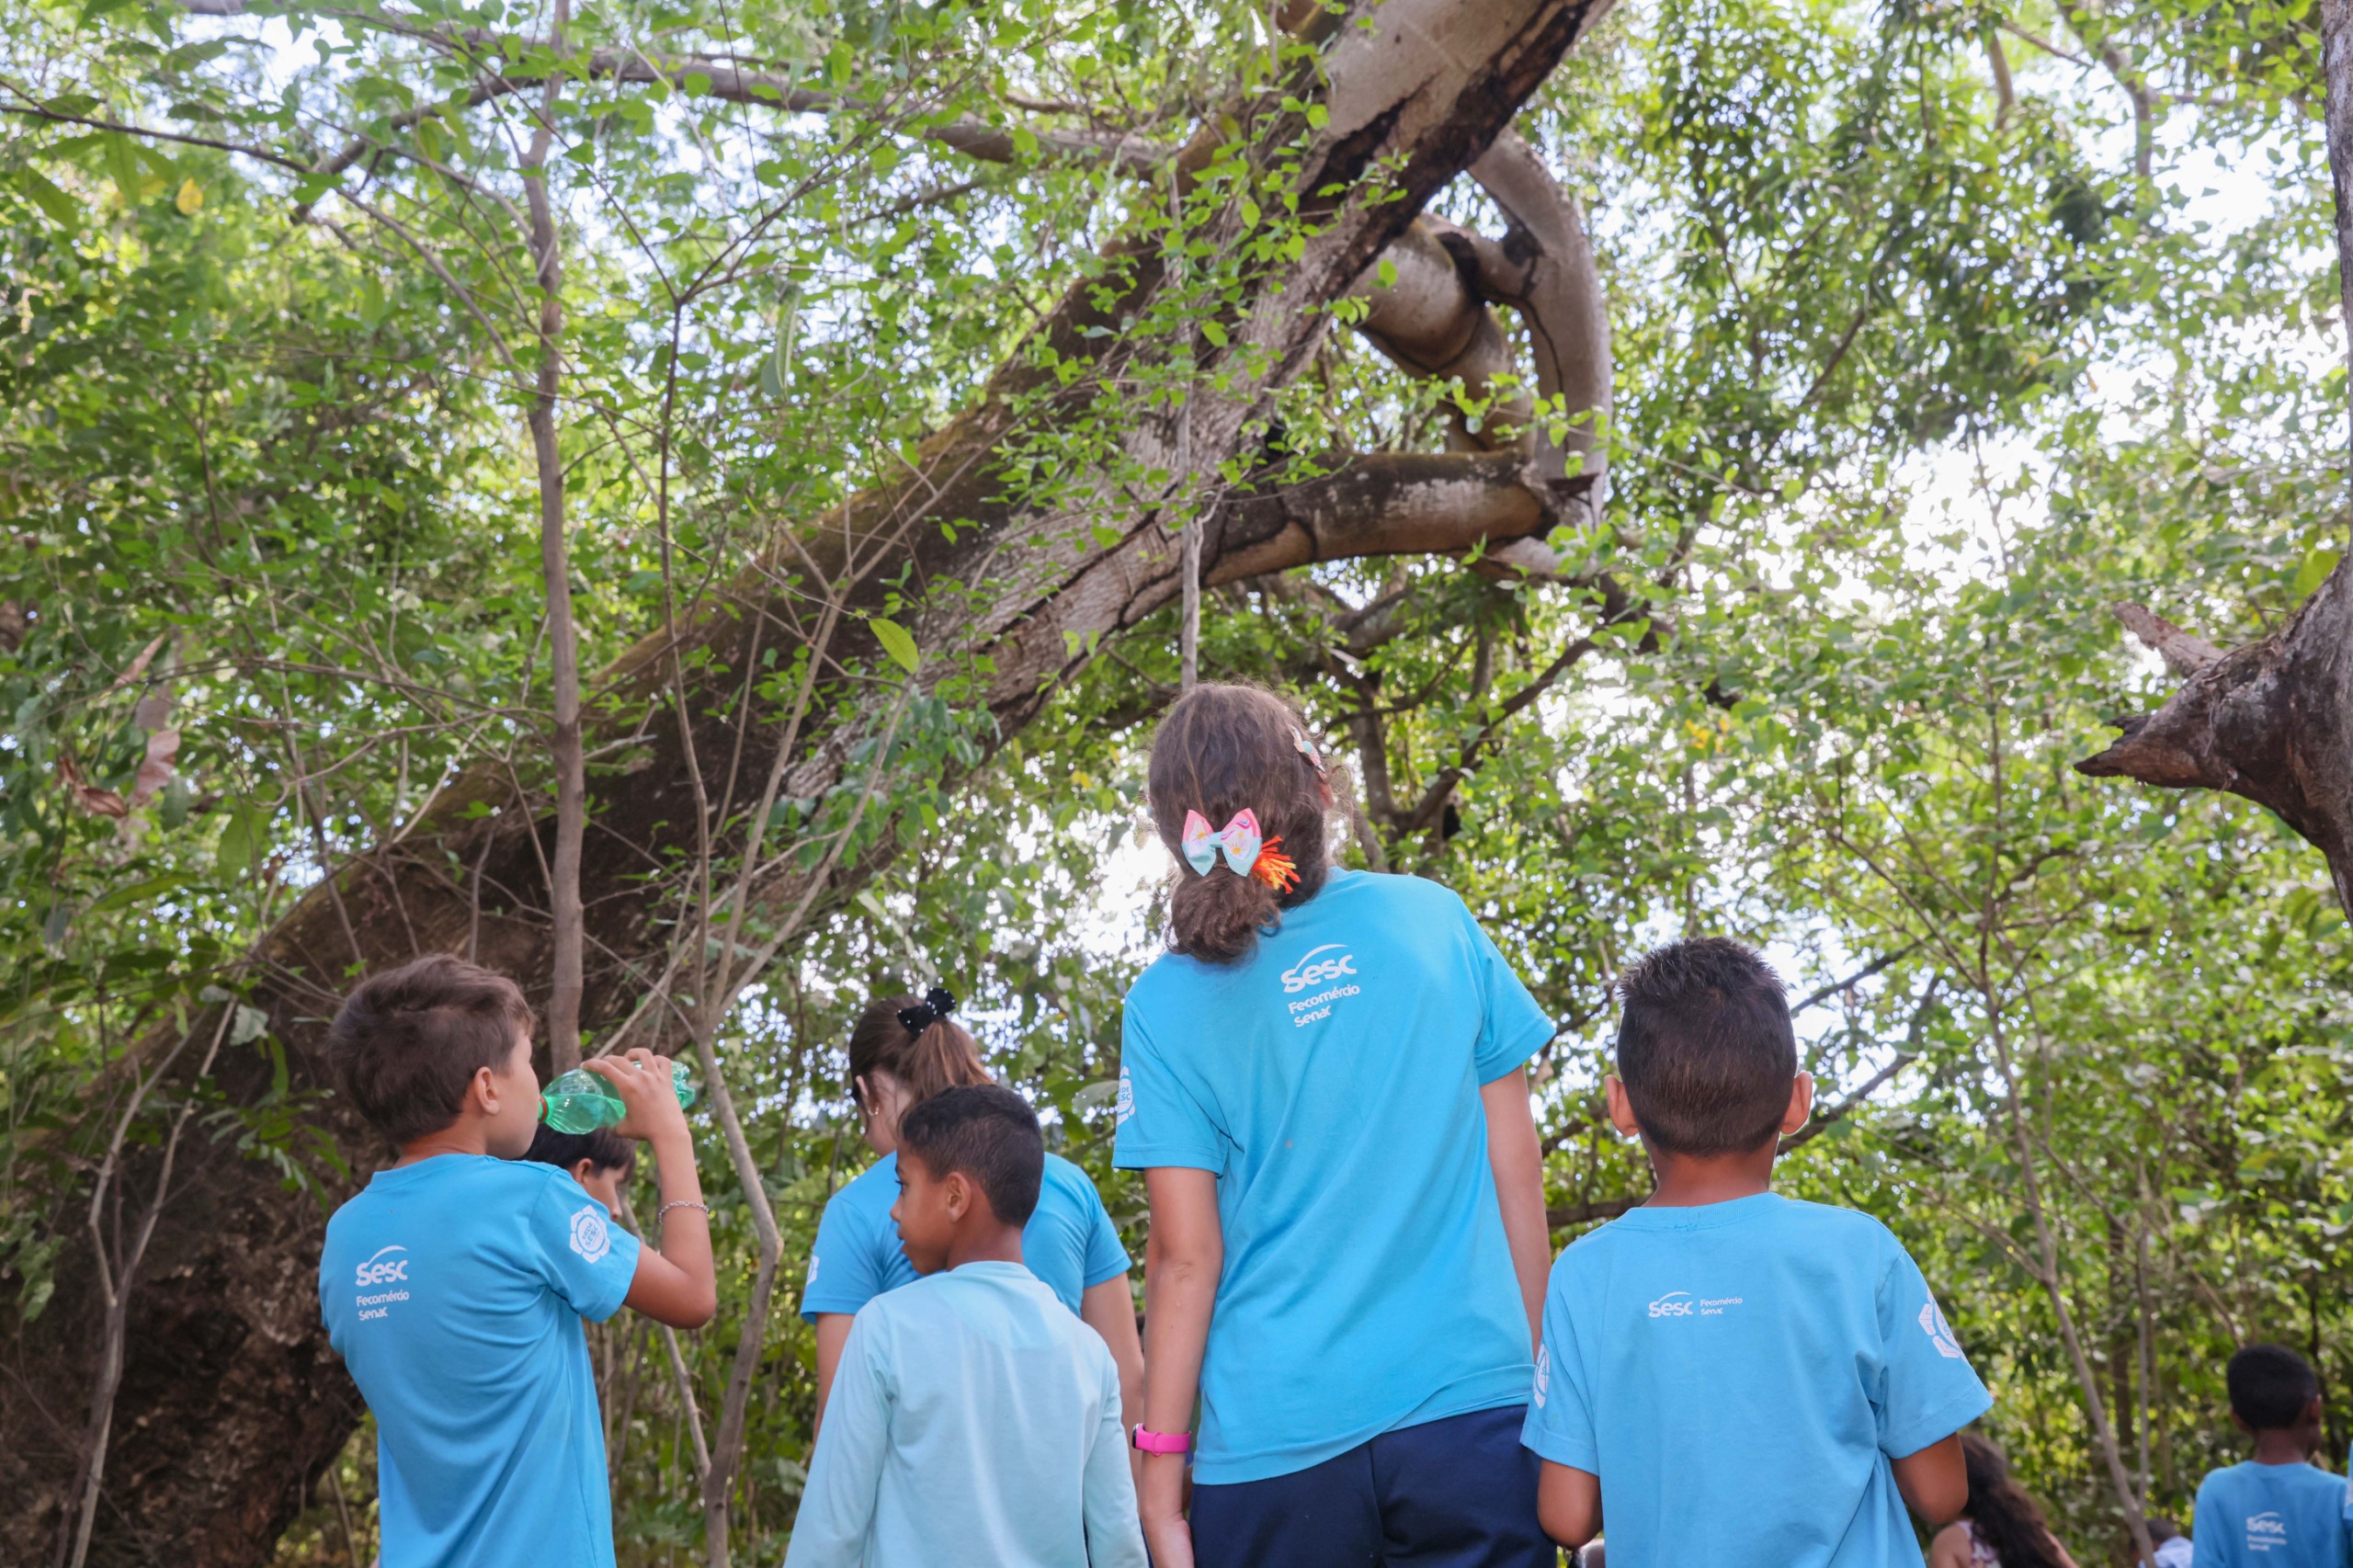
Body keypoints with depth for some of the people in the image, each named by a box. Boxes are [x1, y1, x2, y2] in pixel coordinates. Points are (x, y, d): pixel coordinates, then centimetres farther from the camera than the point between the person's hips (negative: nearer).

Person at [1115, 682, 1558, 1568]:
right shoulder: (1435, 919, 1)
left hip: (1276, 1443, 0)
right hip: (1473, 1405, 1)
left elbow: (1187, 1257, -6)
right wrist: (1543, 1375, 12)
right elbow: (1516, 1167, 3)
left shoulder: (1168, 1003, -4)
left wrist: (1159, 1476, 1)